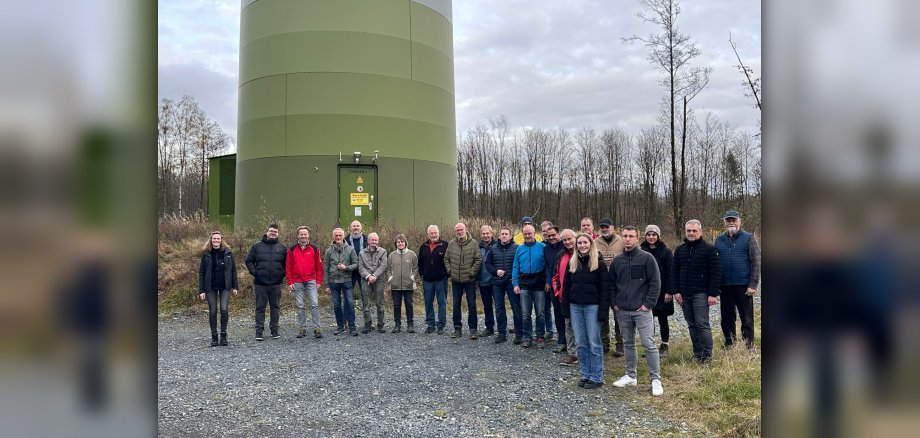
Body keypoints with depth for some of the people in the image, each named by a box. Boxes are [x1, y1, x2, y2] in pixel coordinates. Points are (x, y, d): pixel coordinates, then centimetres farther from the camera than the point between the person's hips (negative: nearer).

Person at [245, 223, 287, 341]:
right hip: (260, 283, -1)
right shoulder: (257, 246, 5)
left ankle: (274, 330, 16)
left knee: (275, 307, 7)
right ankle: (259, 331, 7)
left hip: (276, 283, 1)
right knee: (260, 307, 2)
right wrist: (254, 272, -5)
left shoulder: (282, 248, 8)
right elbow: (249, 261, 8)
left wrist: (282, 273, -2)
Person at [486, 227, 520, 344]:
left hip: (512, 282, -4)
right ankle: (502, 333, 19)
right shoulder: (494, 249, 9)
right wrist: (496, 271, -5)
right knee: (499, 309, 9)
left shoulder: (516, 248, -3)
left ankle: (519, 334, 9)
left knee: (516, 308, 0)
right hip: (497, 283, 4)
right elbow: (488, 264, 12)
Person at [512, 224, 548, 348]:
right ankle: (527, 337, 16)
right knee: (525, 314, 6)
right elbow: (515, 267, 10)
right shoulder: (519, 249, 9)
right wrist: (515, 283, 1)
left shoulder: (542, 247, -1)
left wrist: (548, 281, -9)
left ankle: (540, 337, 15)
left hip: (539, 285, -3)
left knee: (540, 313, 4)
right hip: (524, 286, 3)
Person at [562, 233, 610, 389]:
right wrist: (565, 307, 5)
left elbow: (605, 288, -7)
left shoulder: (599, 264, -5)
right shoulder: (572, 263, 9)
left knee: (594, 343, 0)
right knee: (581, 343, 8)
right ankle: (585, 375, 18)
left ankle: (597, 378, 8)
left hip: (592, 306, -4)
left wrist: (603, 310, -14)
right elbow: (566, 286, 11)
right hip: (575, 306, 5)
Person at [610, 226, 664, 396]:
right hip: (622, 311, 5)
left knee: (649, 344, -5)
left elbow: (655, 283, -6)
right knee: (628, 343, 14)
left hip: (641, 310, -4)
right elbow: (612, 284, 15)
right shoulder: (617, 260, 8)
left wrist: (648, 304, -11)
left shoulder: (647, 258, -5)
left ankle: (656, 379, 4)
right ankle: (630, 375, 25)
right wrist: (614, 304, 5)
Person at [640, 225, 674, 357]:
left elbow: (670, 273, -7)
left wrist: (669, 292, -12)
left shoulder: (666, 252, -3)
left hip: (662, 292, -2)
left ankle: (664, 346, 18)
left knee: (662, 319, 7)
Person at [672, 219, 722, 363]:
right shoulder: (680, 250, 11)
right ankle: (697, 353, 17)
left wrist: (713, 294, -13)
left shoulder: (709, 249, -4)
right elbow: (674, 272, 11)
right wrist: (676, 291, 2)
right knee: (692, 324, 9)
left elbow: (716, 272, -8)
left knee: (702, 324, -7)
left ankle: (707, 355, 0)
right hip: (684, 294, 5)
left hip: (701, 294, -5)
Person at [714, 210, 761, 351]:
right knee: (727, 319, 12)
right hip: (724, 286, 4)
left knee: (747, 319, 4)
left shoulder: (749, 238, -1)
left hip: (743, 286, -4)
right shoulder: (719, 240, 10)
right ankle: (729, 346, 24)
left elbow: (756, 262, -5)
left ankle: (749, 348, 14)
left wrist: (753, 285, -12)